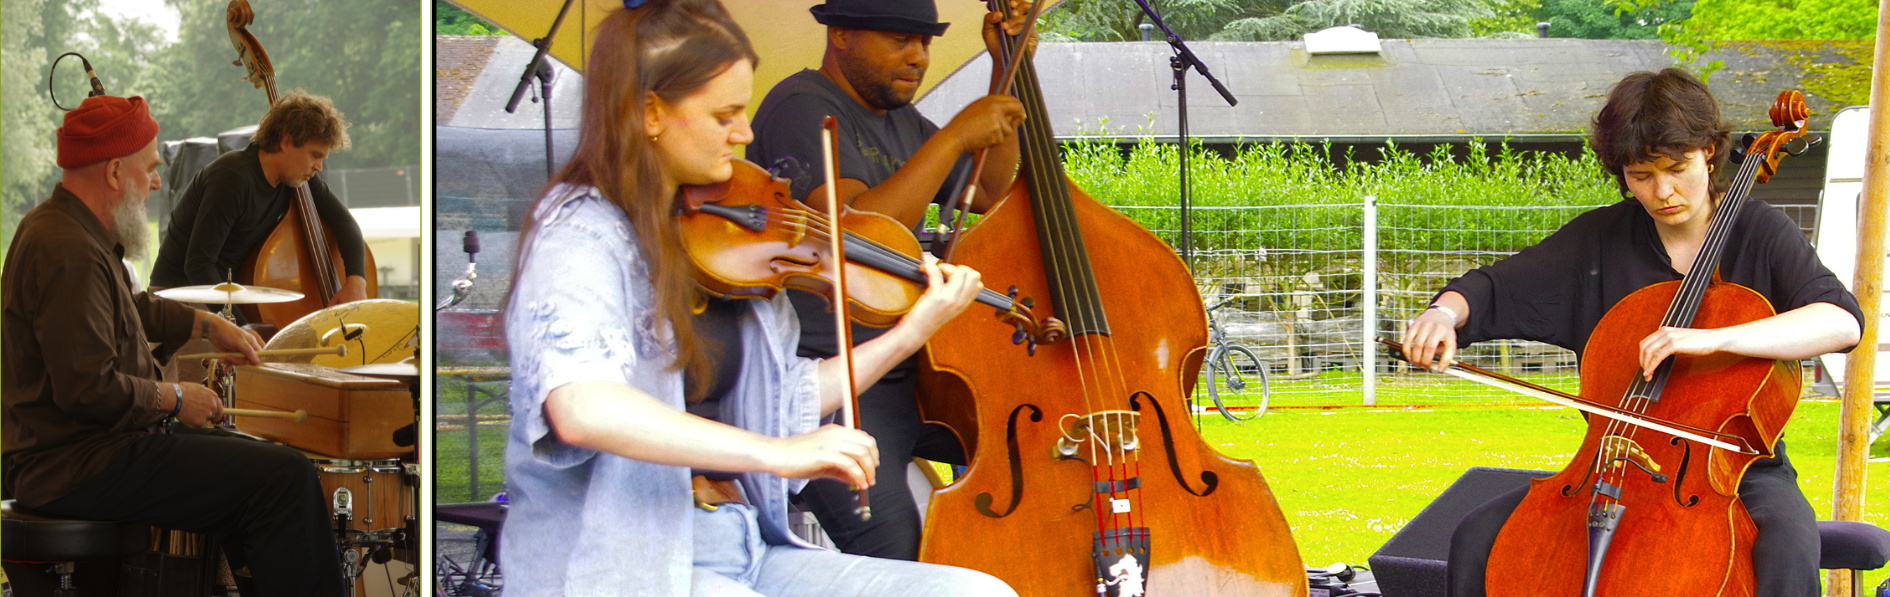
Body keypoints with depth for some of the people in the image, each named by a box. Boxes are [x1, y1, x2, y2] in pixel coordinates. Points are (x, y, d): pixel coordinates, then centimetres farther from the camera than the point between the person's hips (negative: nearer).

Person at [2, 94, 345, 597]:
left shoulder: (59, 227, 14)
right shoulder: (68, 253, -22)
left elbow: (129, 309, 33)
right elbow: (89, 388, -27)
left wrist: (207, 324, 26)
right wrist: (173, 399, -13)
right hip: (83, 470, -12)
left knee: (258, 458, 21)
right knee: (287, 477, -14)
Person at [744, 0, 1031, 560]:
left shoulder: (900, 119, 17)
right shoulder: (803, 109, -11)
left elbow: (989, 194, 26)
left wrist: (1006, 68, 16)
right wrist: (954, 136, -21)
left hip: (913, 376, 9)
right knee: (895, 549, -32)